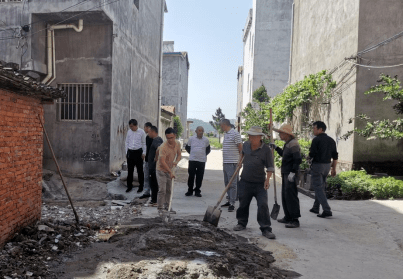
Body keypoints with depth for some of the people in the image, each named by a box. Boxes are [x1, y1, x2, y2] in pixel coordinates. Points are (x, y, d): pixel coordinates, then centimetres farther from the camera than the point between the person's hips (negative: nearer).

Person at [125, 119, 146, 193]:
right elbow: (127, 142, 13)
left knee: (140, 170, 5)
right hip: (130, 152, 4)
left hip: (138, 152, -4)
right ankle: (129, 186, 21)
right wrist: (126, 152, 10)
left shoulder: (141, 132, -6)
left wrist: (144, 153, -6)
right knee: (130, 170, 10)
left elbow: (144, 143, -2)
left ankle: (141, 186, 16)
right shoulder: (129, 131, 5)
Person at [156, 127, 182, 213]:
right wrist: (170, 172, -29)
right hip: (161, 170, -7)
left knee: (169, 190, 12)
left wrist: (176, 161, -14)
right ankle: (160, 208, 3)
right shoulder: (163, 147, -26)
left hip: (170, 169, 7)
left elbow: (179, 154, 8)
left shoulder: (178, 143, -4)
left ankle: (166, 206, 23)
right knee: (162, 190, -8)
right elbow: (162, 161, -28)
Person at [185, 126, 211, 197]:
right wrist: (191, 153, 10)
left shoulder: (206, 140, 3)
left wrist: (204, 155, 10)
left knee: (199, 177, 3)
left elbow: (208, 149, 18)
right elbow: (187, 147, 16)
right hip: (192, 160, 0)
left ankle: (197, 191, 14)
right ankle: (190, 190, 15)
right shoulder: (191, 139, 3)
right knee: (191, 176, 3)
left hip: (202, 160, 0)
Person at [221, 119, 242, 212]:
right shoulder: (225, 134, 16)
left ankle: (232, 204, -3)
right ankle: (229, 200, 24)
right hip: (225, 162, 9)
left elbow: (240, 148, -11)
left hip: (232, 163, -9)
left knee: (232, 183, -6)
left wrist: (240, 161, -9)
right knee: (227, 183, 14)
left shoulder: (235, 134, -12)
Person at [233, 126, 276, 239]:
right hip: (245, 181, 4)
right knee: (243, 204, 14)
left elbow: (270, 167, -9)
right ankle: (242, 223, 34)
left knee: (263, 205, -8)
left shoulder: (266, 149, -12)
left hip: (260, 183, -4)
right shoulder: (246, 145, 1)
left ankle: (266, 229, 1)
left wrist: (267, 179, -20)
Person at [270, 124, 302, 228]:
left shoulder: (293, 144, -17)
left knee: (291, 196, -7)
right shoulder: (287, 144, 15)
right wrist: (276, 148, 24)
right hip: (285, 173, 11)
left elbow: (298, 160, -22)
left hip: (291, 174, -10)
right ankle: (288, 217, 26)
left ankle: (295, 220, -1)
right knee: (285, 195, 15)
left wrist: (293, 172, -25)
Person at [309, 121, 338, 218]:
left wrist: (310, 155, 6)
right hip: (327, 165, 8)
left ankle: (327, 210, -11)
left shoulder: (316, 140, -13)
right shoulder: (331, 140, 9)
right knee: (321, 187, 18)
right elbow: (335, 156, 9)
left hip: (317, 165, -8)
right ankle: (315, 207, 29)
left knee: (318, 188, -4)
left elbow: (311, 155, -17)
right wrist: (334, 168, 15)